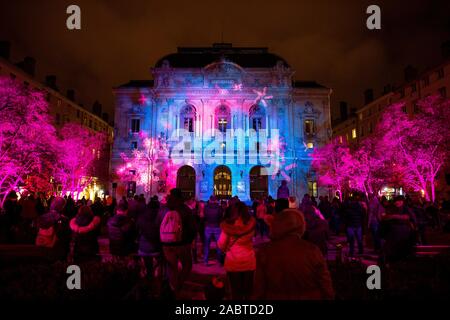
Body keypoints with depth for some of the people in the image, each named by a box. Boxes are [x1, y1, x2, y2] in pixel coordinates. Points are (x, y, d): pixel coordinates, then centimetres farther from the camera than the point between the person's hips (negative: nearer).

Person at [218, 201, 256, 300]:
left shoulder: (228, 225, -16)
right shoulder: (251, 224, -11)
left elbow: (221, 245, -6)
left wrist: (226, 249, 13)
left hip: (233, 262, -2)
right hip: (249, 261, 2)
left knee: (236, 290, 12)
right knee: (248, 289, 18)